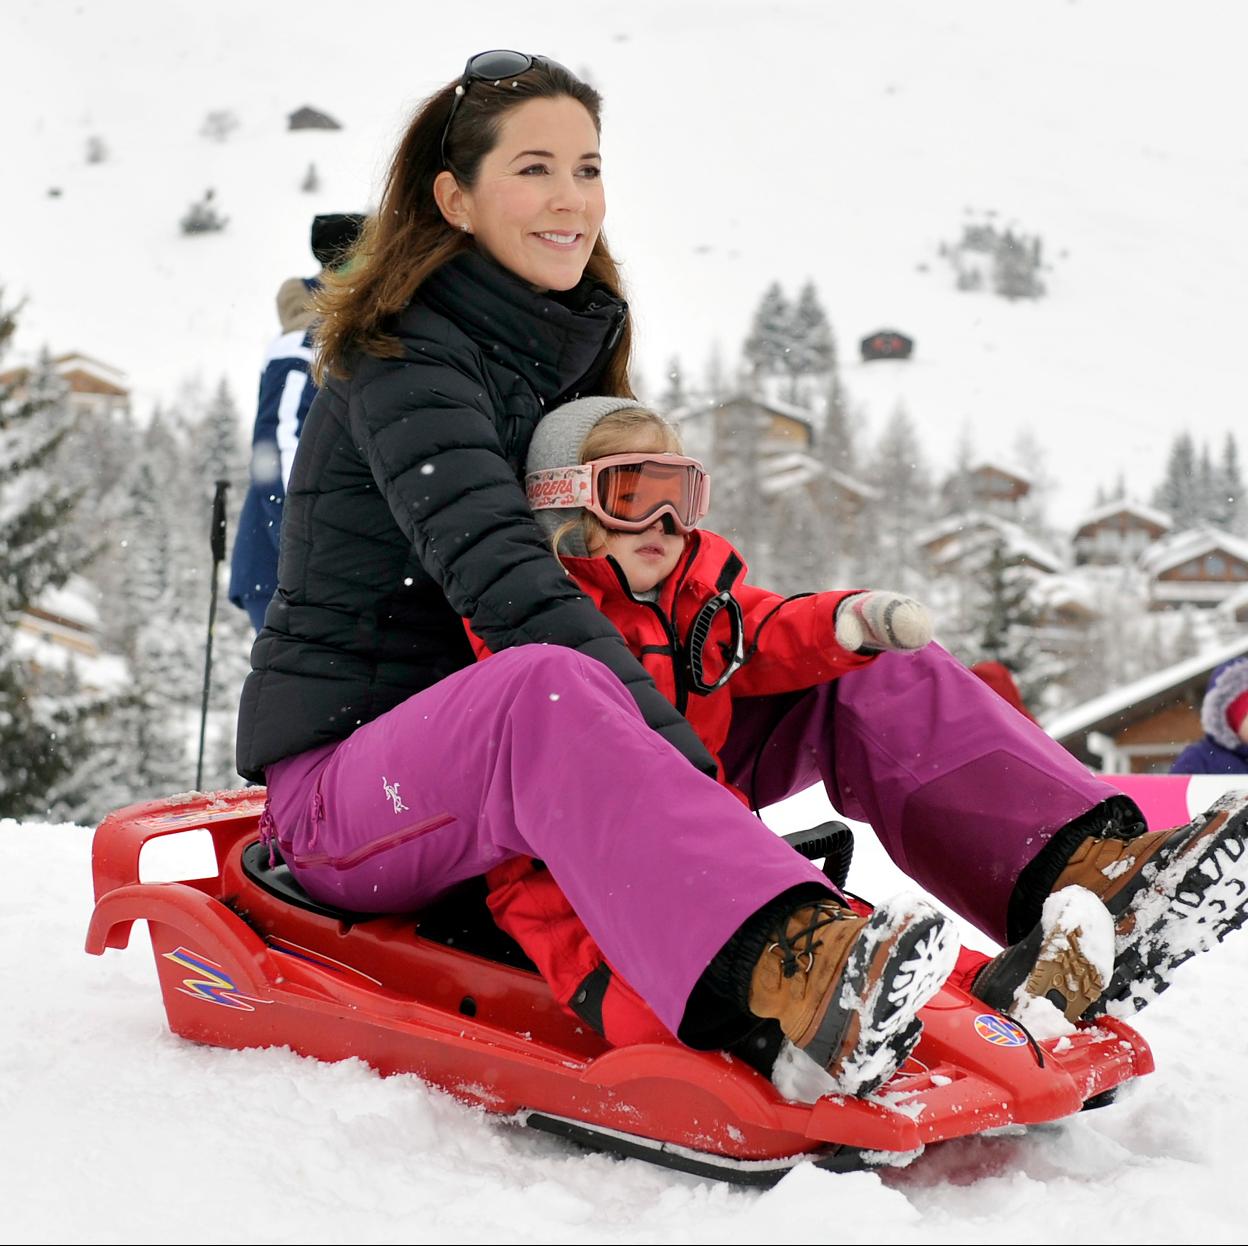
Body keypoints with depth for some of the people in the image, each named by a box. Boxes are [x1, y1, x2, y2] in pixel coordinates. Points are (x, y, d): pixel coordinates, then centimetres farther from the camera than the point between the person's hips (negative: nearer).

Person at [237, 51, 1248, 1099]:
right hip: (345, 791, -7)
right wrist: (665, 729, -41)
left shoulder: (575, 350, 12)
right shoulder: (402, 363, -12)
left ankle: (1094, 871, -31)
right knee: (549, 688, -43)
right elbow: (503, 575, -29)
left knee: (871, 663, -8)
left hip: (533, 771, 7)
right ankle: (797, 974, -64)